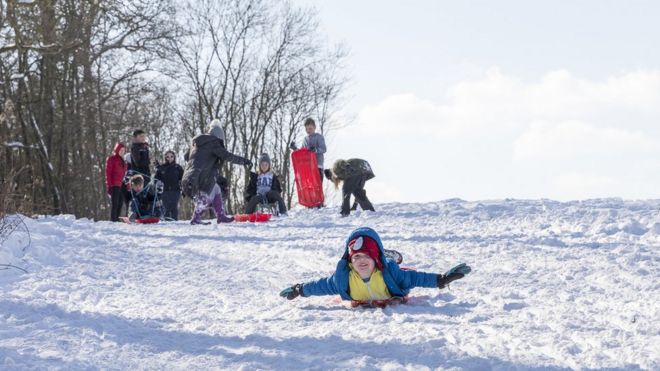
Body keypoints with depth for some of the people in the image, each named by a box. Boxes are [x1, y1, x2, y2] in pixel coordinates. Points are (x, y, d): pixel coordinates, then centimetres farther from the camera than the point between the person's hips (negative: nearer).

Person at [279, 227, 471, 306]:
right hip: (359, 309, 1)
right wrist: (299, 290, -12)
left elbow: (414, 278, -31)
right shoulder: (343, 278, -34)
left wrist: (442, 279, -36)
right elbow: (323, 285, -18)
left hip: (392, 306, -1)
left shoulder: (390, 273, -40)